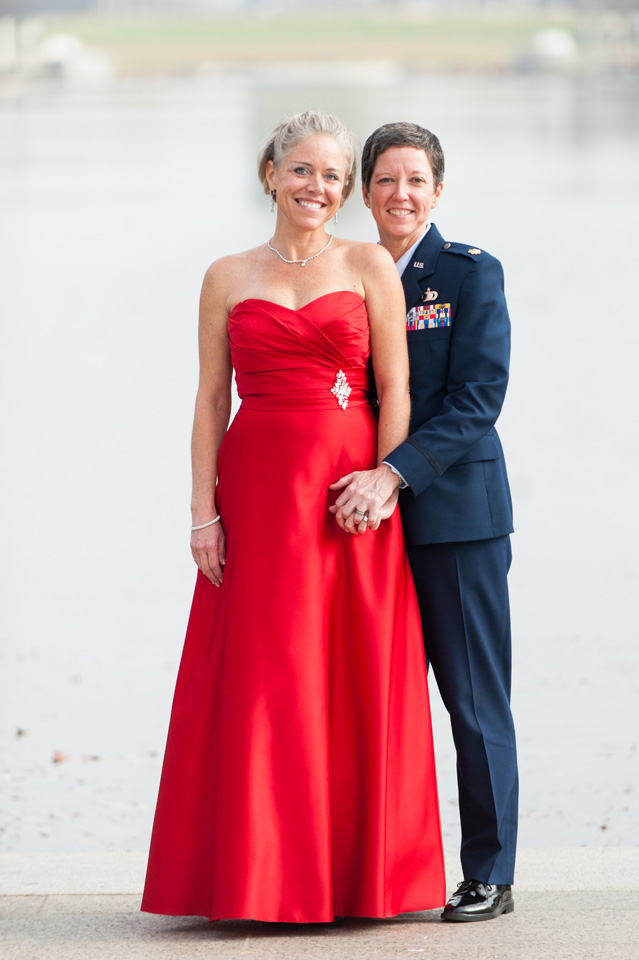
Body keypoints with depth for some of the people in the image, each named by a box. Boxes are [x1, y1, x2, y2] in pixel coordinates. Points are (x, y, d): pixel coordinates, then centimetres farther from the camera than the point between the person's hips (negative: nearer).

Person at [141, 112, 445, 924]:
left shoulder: (370, 267, 6)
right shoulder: (228, 278, 10)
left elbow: (395, 390, 2)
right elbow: (210, 401, 7)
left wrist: (385, 486, -8)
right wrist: (203, 511, -1)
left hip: (348, 489, -1)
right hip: (257, 489, 1)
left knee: (353, 685, 0)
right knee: (261, 682, 0)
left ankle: (353, 872, 8)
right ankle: (261, 877, 6)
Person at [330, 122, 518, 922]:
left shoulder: (471, 273, -3)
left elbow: (477, 400, -12)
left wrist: (393, 473, -20)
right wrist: (357, 483, 0)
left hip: (457, 511, -5)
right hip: (379, 520, 5)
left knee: (474, 699, 0)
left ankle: (489, 875, 8)